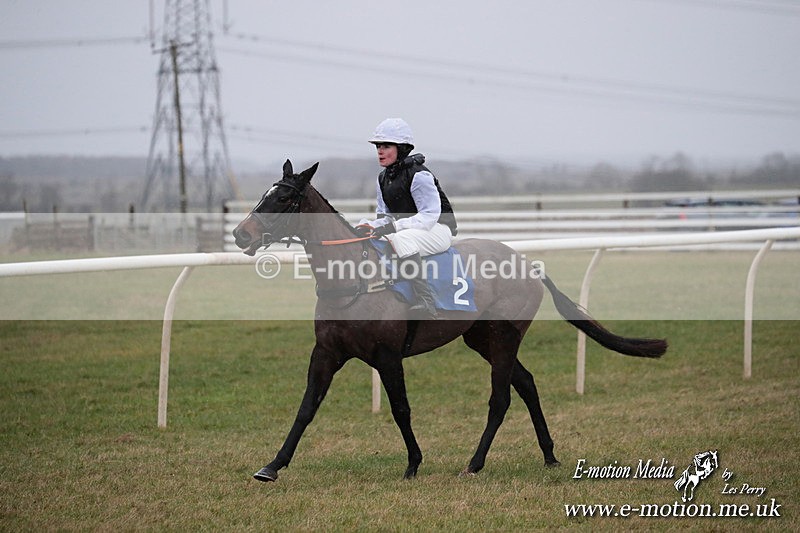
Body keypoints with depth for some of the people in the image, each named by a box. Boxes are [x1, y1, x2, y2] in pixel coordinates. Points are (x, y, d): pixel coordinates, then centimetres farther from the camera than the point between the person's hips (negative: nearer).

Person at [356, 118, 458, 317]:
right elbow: (384, 215, 13)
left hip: (438, 229, -9)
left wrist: (393, 226, -31)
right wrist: (370, 226, -11)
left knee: (401, 239, -39)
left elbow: (429, 216, -23)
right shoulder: (383, 178, 8)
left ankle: (425, 301, -44)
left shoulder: (419, 175, -18)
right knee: (361, 238, -2)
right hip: (405, 231, 9)